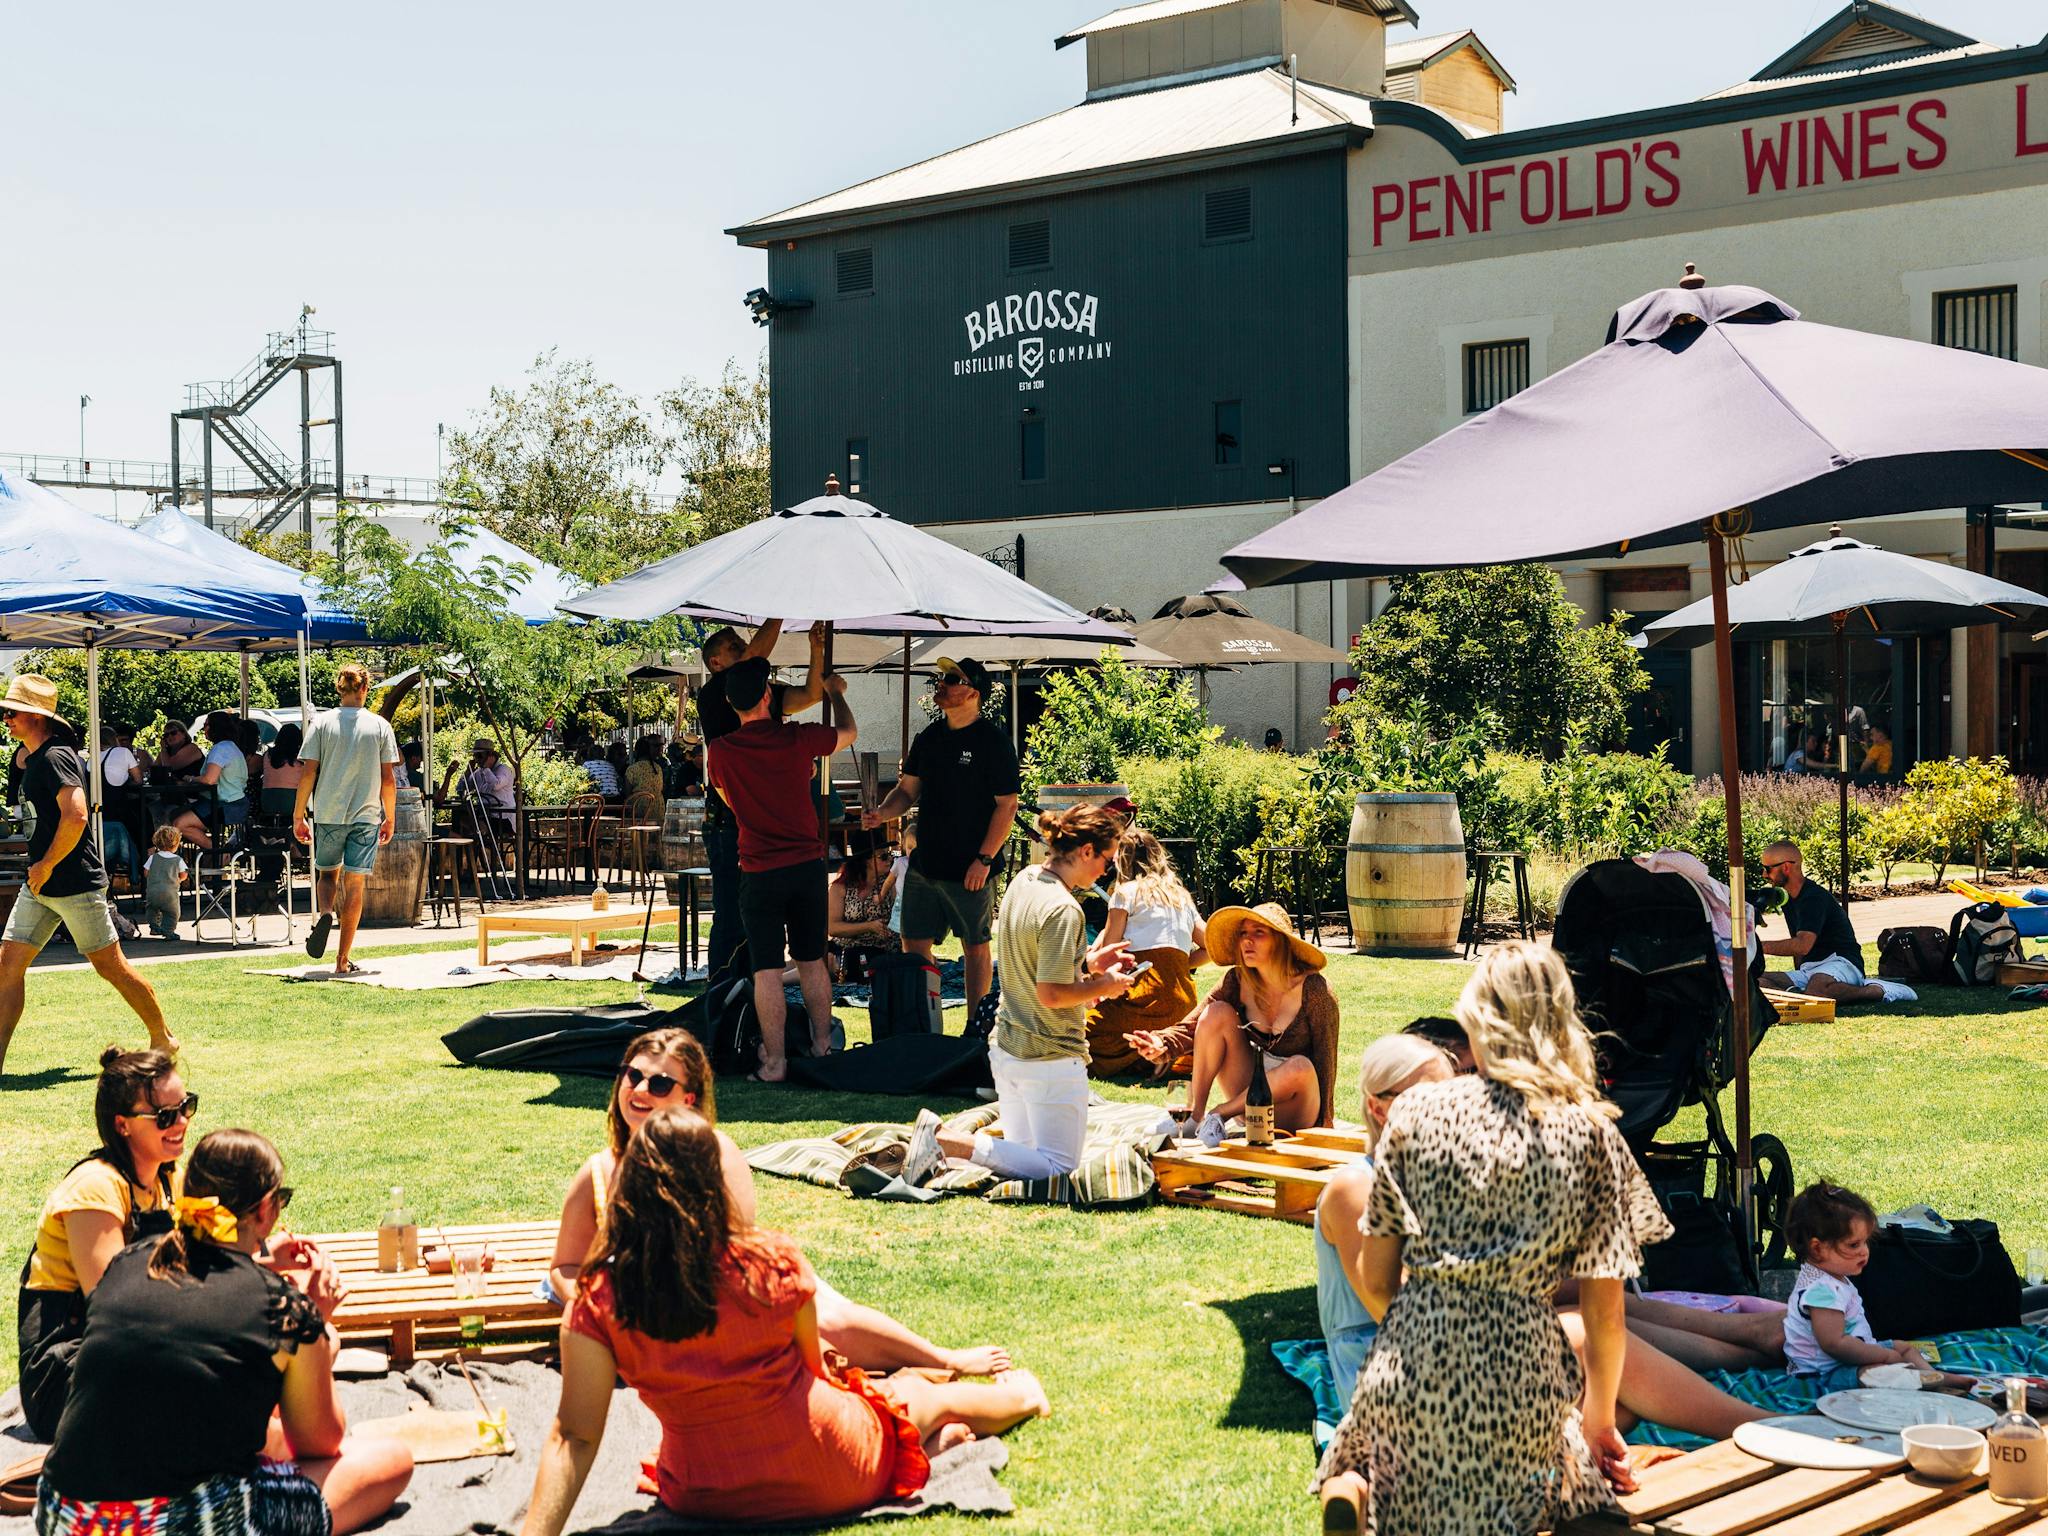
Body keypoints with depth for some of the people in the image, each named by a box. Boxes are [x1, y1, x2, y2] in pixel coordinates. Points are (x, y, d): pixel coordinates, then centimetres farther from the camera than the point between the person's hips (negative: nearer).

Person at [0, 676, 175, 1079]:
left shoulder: (56, 757, -17)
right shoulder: (33, 758, 14)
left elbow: (75, 815, -29)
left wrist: (46, 865, -21)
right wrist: (40, 867, 20)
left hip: (75, 883, -10)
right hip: (40, 884, 10)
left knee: (111, 966, 0)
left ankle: (164, 1041, 14)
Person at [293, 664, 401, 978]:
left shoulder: (322, 722, 0)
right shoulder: (380, 726, 0)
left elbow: (308, 773, -3)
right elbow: (388, 779, 0)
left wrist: (298, 815, 4)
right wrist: (390, 818, 10)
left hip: (327, 813, 1)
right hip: (366, 814, -1)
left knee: (328, 873, 19)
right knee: (354, 885, 3)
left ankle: (325, 914, -13)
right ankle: (343, 960, 3)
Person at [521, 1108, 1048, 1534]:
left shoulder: (599, 1301, -17)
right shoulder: (772, 1261, -19)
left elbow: (573, 1436, -20)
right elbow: (814, 1367, -3)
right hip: (831, 1479, -2)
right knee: (920, 1393, 31)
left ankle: (936, 1436, 42)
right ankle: (1019, 1397, 53)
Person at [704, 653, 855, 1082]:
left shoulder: (720, 752, -6)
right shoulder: (797, 739, -6)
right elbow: (848, 733, 15)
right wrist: (836, 693, 34)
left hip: (760, 873, -2)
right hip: (808, 865, 2)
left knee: (767, 970, 1)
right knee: (812, 961, 15)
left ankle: (774, 1062, 0)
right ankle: (823, 1047, 23)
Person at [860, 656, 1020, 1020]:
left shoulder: (993, 741, -10)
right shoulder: (929, 737, 10)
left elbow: (1007, 805, -11)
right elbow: (908, 790, 16)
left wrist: (984, 859, -16)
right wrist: (881, 813, -5)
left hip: (970, 870, -7)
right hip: (925, 863, 7)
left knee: (975, 947, 4)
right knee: (914, 943, 8)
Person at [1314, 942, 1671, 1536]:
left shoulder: (1415, 1112, 3)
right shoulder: (1590, 1135, 1)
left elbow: (1373, 1279, 6)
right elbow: (1604, 1313, 3)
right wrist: (1599, 1418, 19)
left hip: (1407, 1379, 1)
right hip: (1521, 1388, -1)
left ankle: (1352, 1488, -7)